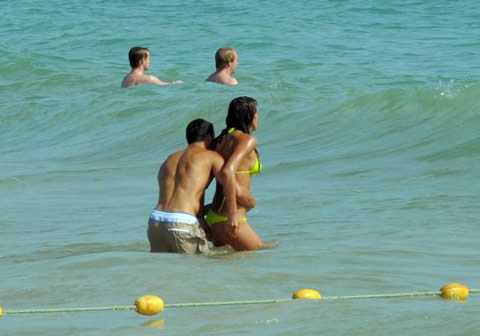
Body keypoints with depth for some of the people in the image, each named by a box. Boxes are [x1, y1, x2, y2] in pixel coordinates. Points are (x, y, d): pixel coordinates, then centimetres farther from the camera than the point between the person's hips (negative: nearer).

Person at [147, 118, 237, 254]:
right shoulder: (211, 157, 9)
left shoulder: (169, 161, 28)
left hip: (156, 219, 6)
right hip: (182, 224, -6)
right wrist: (233, 213, -11)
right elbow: (226, 174, -12)